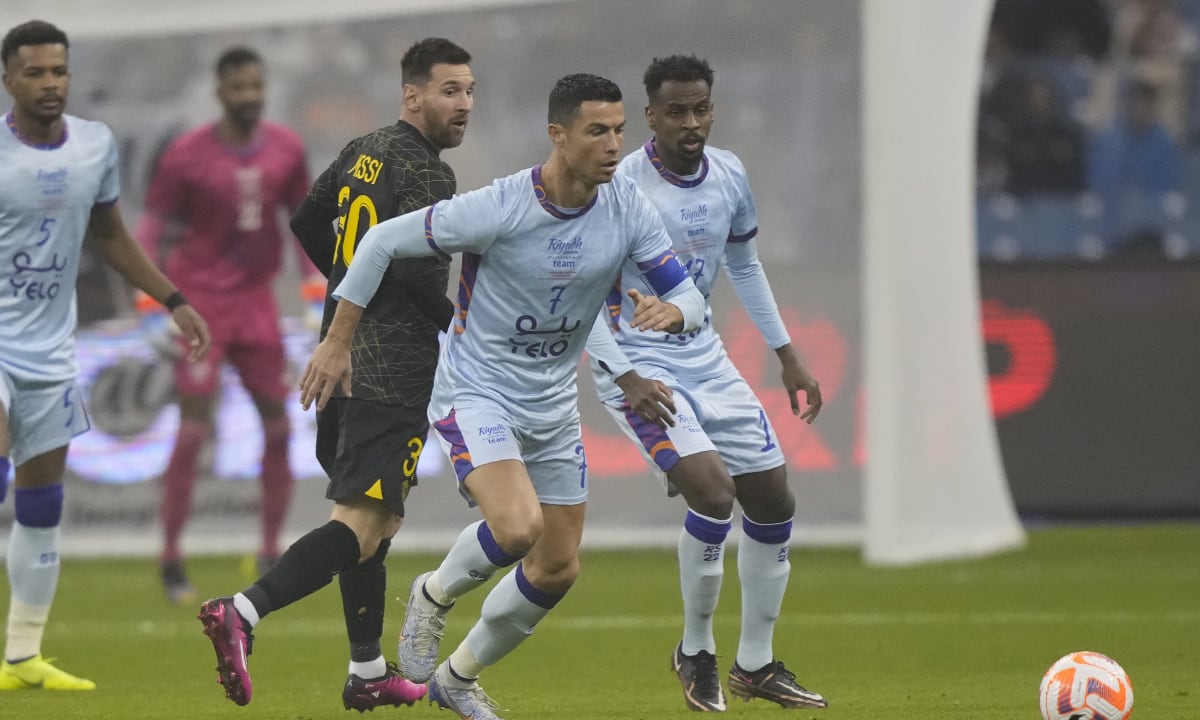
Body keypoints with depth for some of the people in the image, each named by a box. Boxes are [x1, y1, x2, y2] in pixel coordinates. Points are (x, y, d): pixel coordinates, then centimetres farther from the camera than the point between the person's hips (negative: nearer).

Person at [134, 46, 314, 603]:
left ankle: (271, 553, 15)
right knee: (194, 428, -9)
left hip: (257, 298, 4)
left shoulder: (286, 149, 2)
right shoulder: (186, 155, -10)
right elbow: (152, 226, -6)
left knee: (278, 426, 4)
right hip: (199, 301, -4)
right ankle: (171, 561, -1)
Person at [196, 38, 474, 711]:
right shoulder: (426, 173, -13)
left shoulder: (363, 152, 13)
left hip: (343, 356, 10)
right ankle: (243, 611, -29)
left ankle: (368, 672, 21)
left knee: (372, 519, 17)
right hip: (393, 371, -10)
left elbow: (307, 221, 23)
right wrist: (459, 326, -5)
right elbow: (417, 269, -22)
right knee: (363, 524, -14)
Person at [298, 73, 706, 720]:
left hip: (553, 404, 6)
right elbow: (384, 240, -13)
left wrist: (669, 312, -29)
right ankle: (435, 594, 4)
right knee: (518, 527, -29)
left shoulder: (627, 208, -9)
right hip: (476, 392, -6)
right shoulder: (498, 209, -23)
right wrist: (337, 342, -9)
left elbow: (687, 295, -3)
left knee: (557, 570, 9)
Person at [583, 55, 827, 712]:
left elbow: (745, 265, 17)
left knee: (774, 502, 6)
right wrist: (628, 379, -26)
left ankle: (755, 664, 22)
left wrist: (788, 357, 15)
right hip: (638, 363, -7)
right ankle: (696, 652, -3)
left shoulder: (728, 175, 0)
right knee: (713, 490, -23)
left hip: (704, 357, 7)